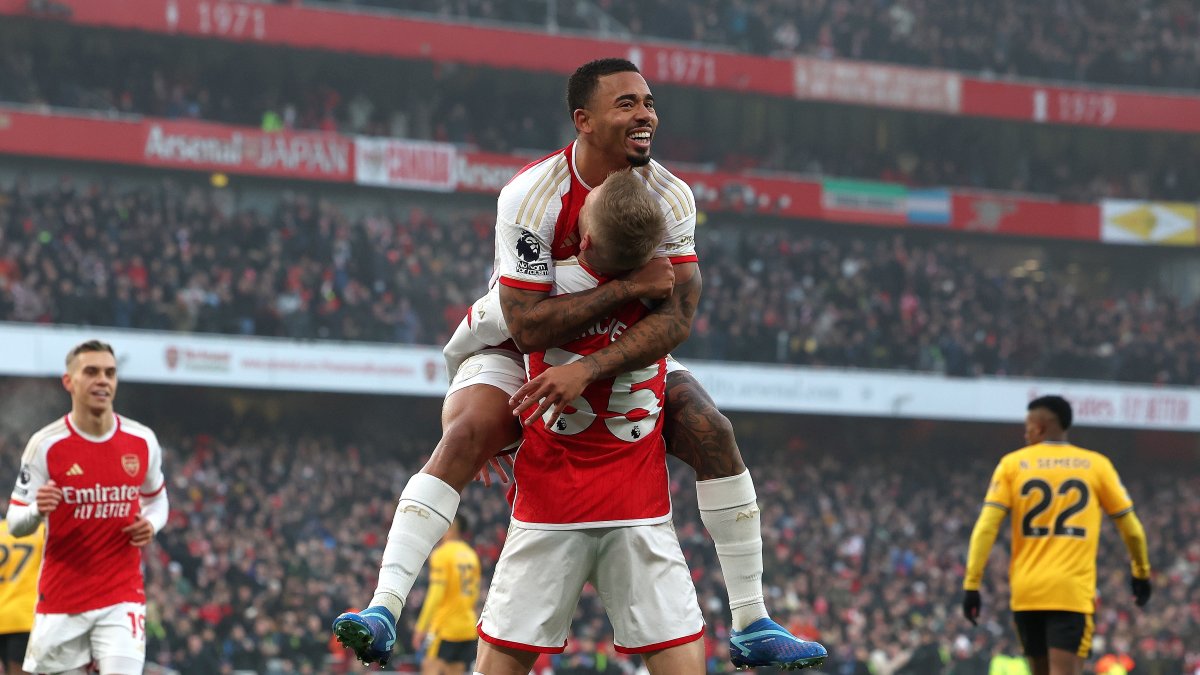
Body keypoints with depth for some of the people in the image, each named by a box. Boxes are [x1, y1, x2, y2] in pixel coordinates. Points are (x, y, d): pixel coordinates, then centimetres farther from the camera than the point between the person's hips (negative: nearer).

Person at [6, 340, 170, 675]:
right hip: (61, 596, -1)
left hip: (122, 595, 1)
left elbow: (157, 498, 19)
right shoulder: (45, 445, -7)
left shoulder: (142, 441, 1)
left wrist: (151, 524, -4)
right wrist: (37, 509, -26)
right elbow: (15, 524, -3)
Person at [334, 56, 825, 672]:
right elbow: (528, 326, -34)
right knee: (464, 436, -31)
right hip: (514, 346, -4)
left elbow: (675, 320, -26)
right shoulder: (531, 196, -29)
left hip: (627, 353, 4)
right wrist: (627, 286, -36)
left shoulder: (671, 198, -17)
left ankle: (751, 626, -4)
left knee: (714, 434, -13)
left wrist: (587, 369, -40)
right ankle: (384, 609, -37)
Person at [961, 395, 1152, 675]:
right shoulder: (1097, 465, 5)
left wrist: (971, 584, -2)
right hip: (1074, 591, -2)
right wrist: (1141, 572, 26)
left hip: (1026, 591, 2)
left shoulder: (1012, 464, 5)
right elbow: (1131, 528, 10)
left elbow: (986, 528, -4)